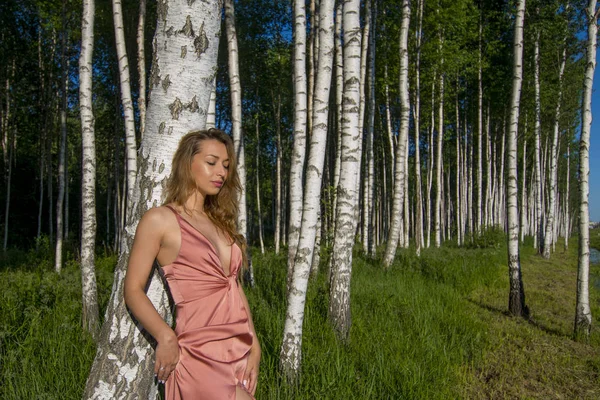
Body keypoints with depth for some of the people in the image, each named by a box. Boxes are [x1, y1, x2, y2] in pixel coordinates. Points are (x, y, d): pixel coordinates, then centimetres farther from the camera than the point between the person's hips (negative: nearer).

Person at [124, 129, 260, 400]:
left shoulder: (220, 223, 14)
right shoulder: (160, 220, -5)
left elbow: (235, 288, 14)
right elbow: (134, 290, -5)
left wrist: (253, 345, 5)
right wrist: (166, 338, -17)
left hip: (239, 351, 7)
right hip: (201, 355, -6)